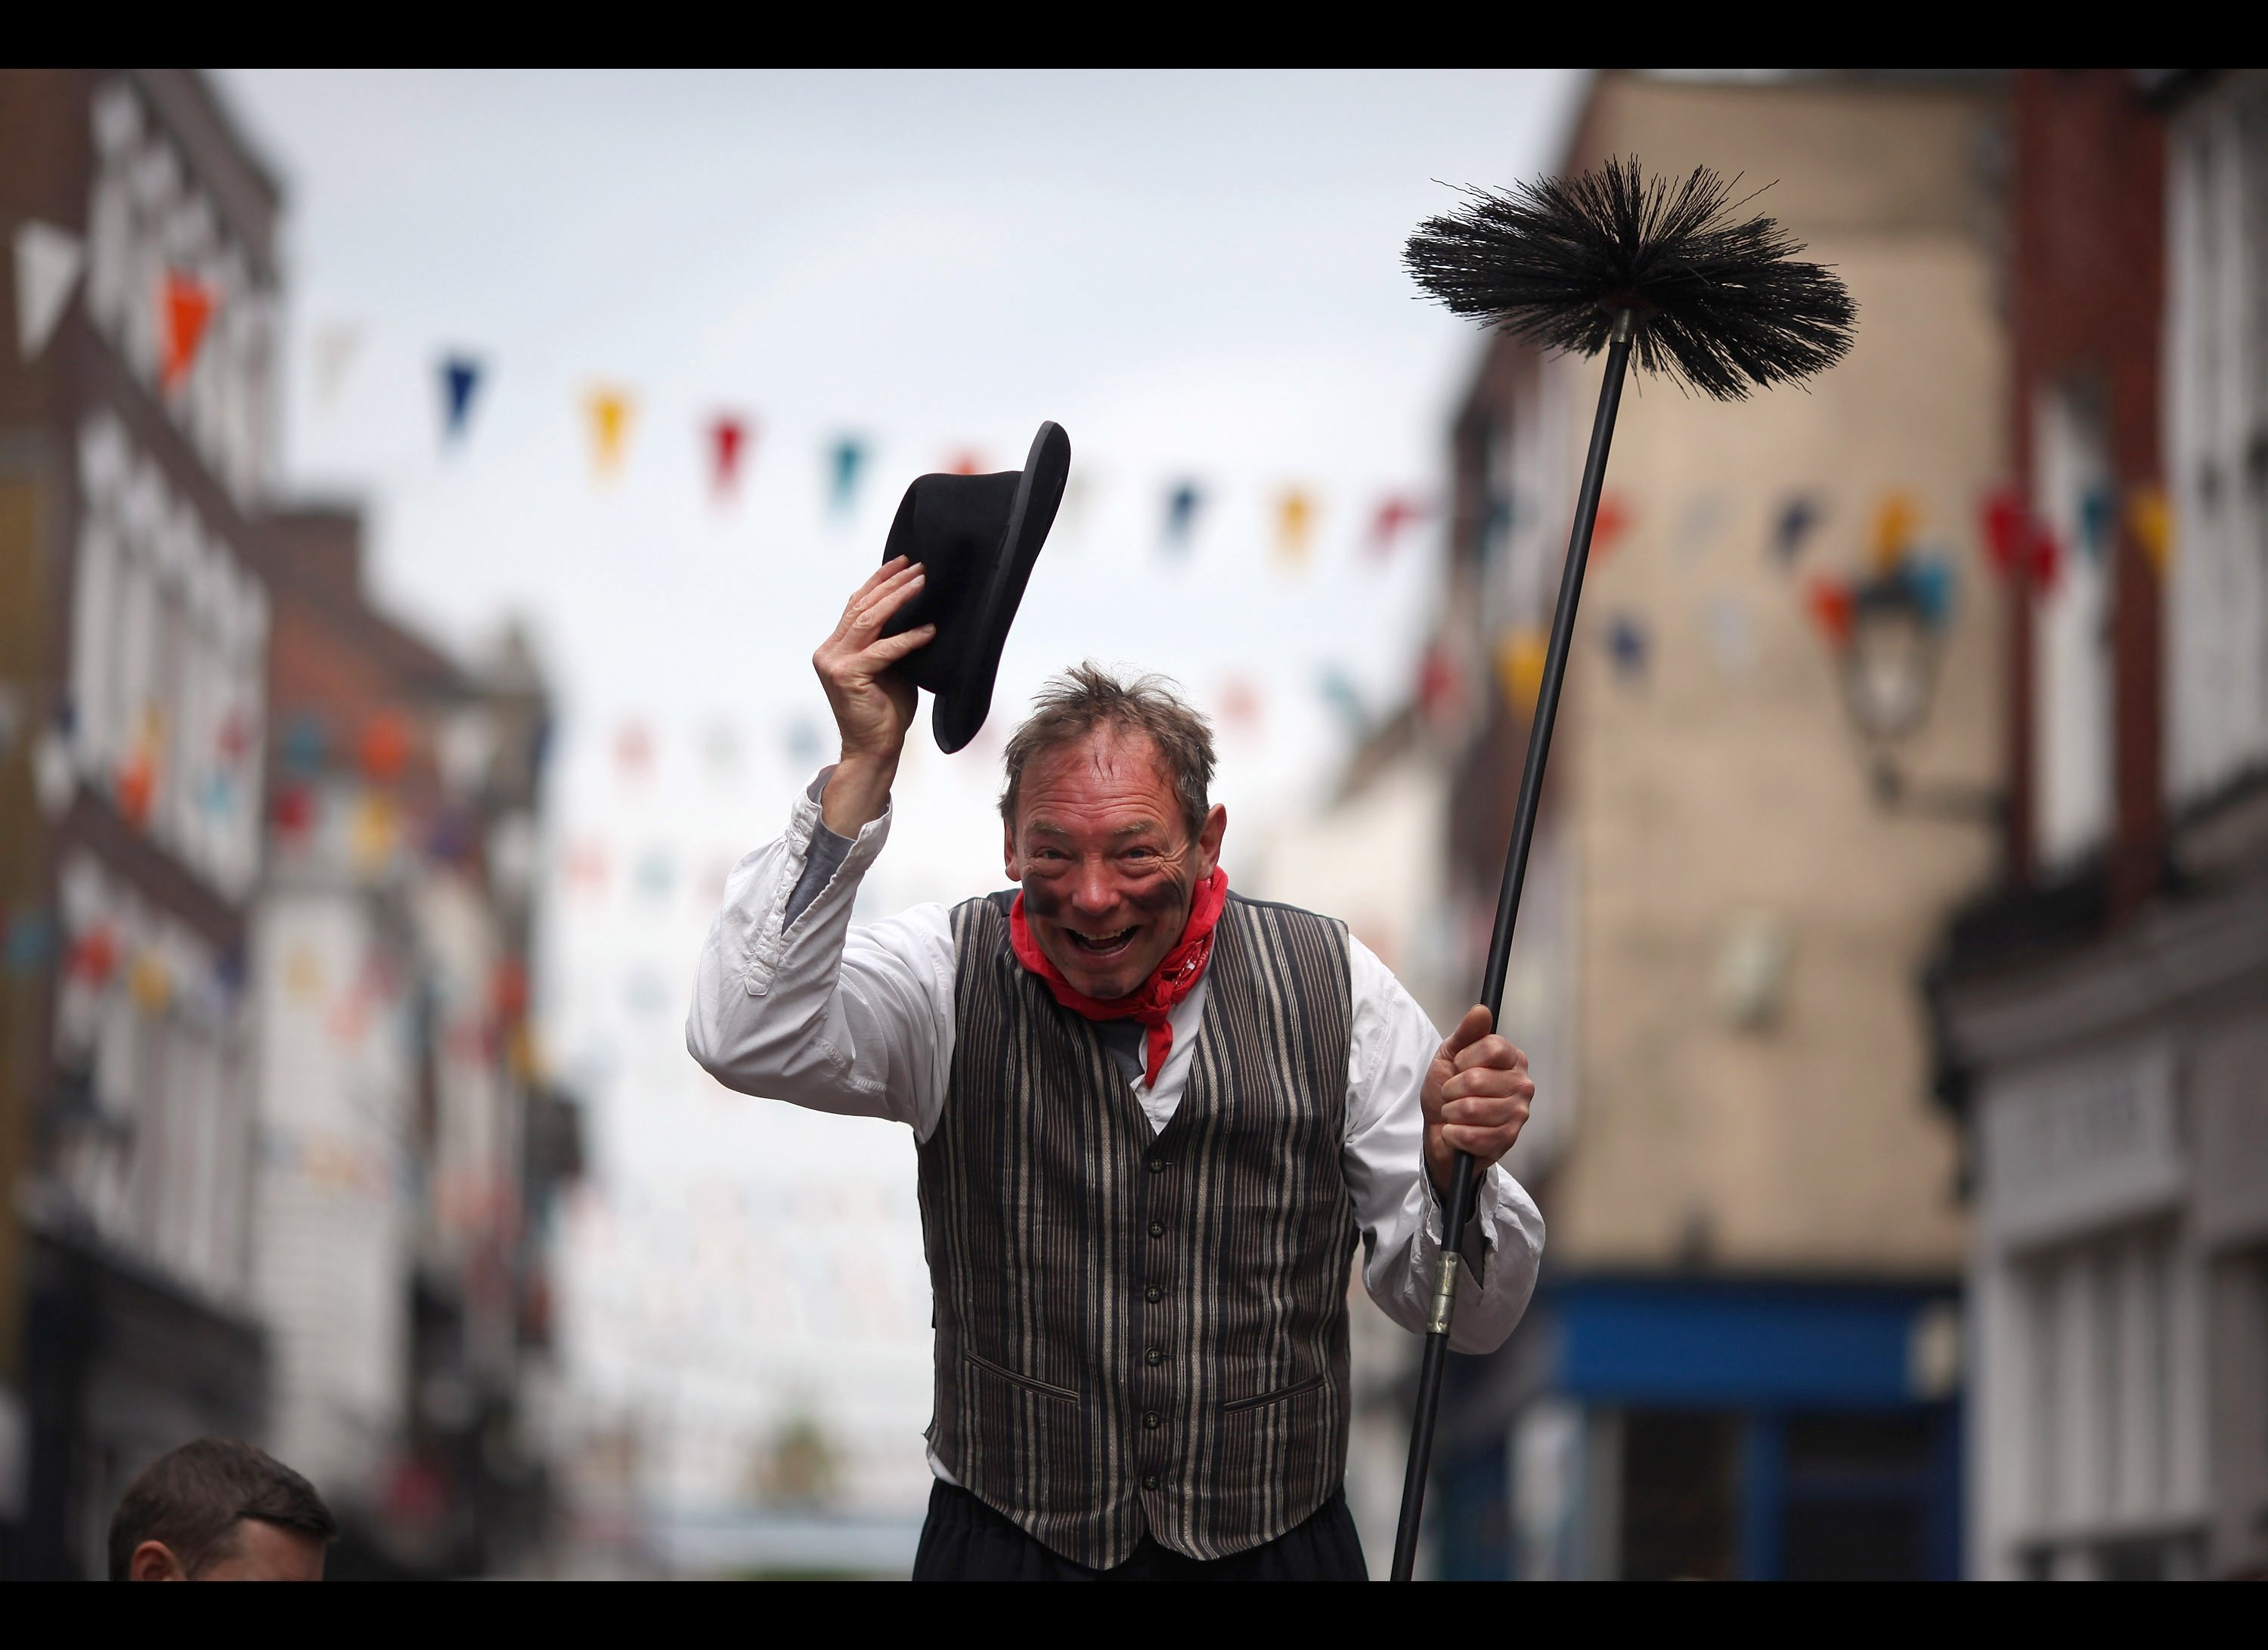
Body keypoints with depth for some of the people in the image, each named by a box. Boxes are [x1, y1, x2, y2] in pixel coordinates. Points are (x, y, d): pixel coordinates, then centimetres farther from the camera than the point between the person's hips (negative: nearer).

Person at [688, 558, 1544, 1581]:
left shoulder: (1333, 986, 0)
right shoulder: (948, 978, -2)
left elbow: (1462, 1318, 3)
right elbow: (746, 1038, -23)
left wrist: (1453, 1167, -19)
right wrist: (864, 765, -24)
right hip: (1008, 1549, -1)